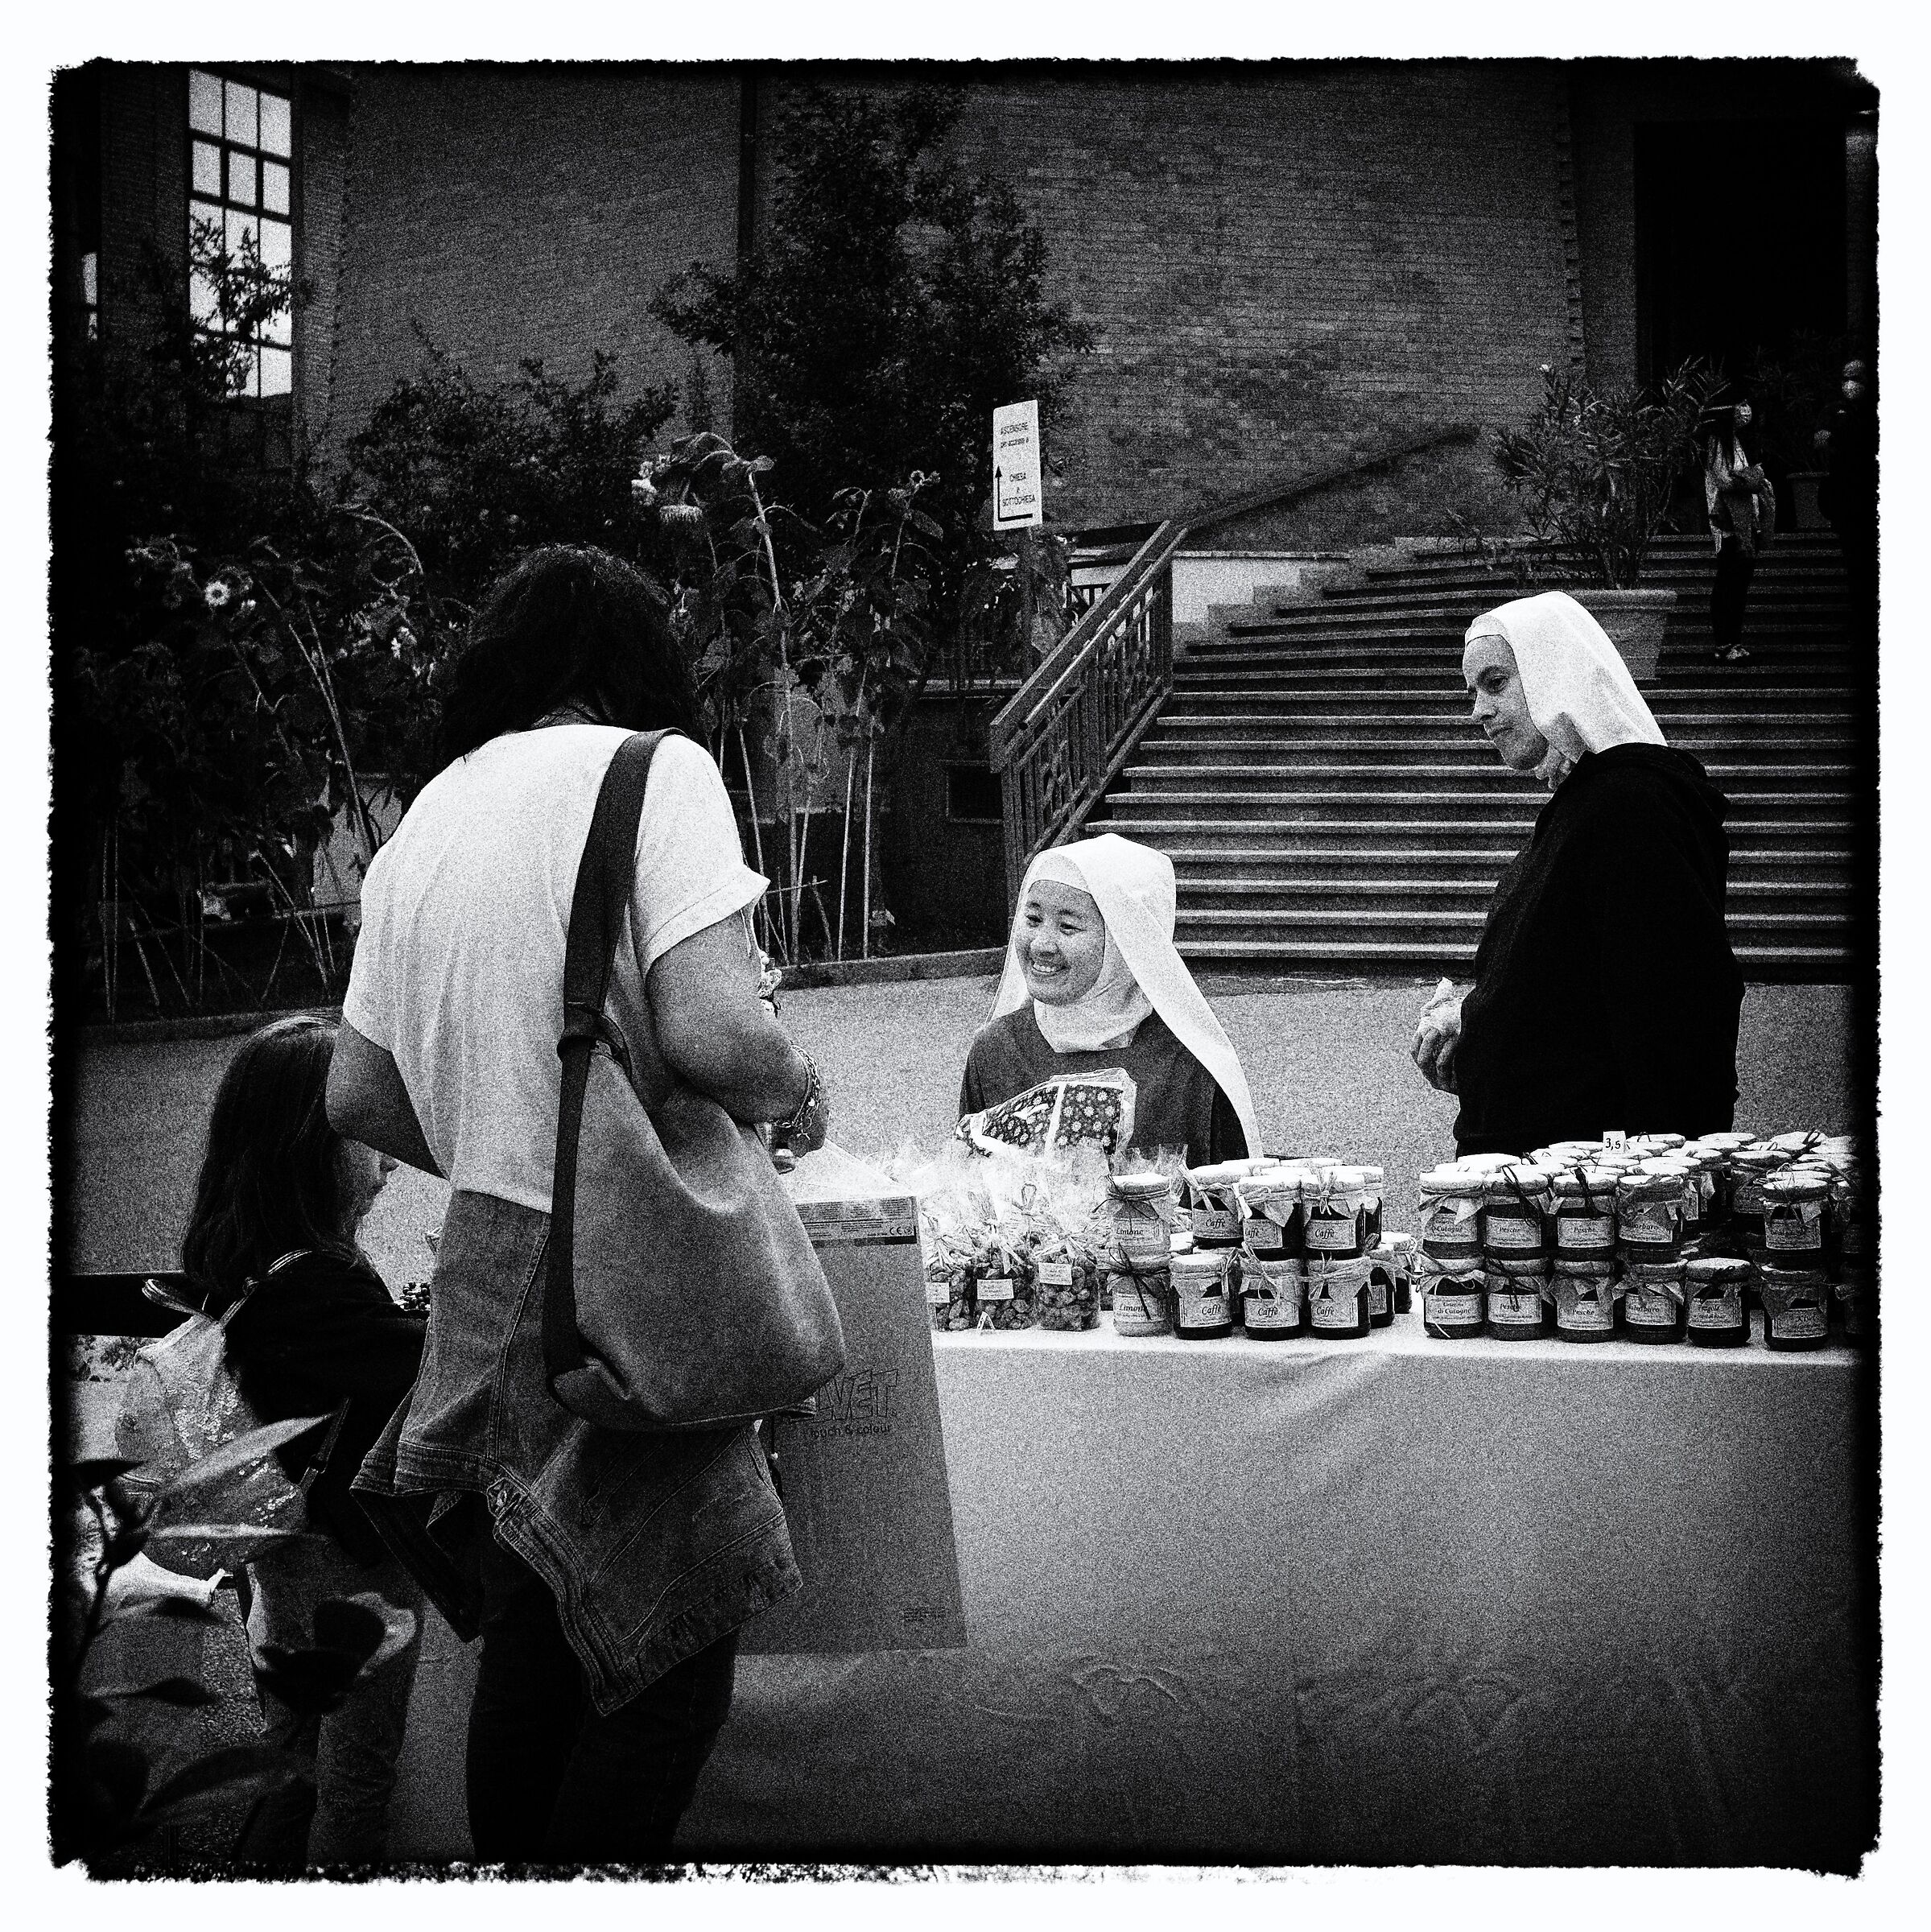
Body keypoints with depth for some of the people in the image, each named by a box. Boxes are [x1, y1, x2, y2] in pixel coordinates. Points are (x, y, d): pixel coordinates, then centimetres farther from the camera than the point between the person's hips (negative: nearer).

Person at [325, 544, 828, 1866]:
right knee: (673, 1646, 1)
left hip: (483, 1265, 8)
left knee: (533, 1641, 17)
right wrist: (796, 1097, -2)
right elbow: (710, 1032, -22)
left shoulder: (426, 820, 12)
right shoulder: (653, 768, -9)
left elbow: (358, 1095, 16)